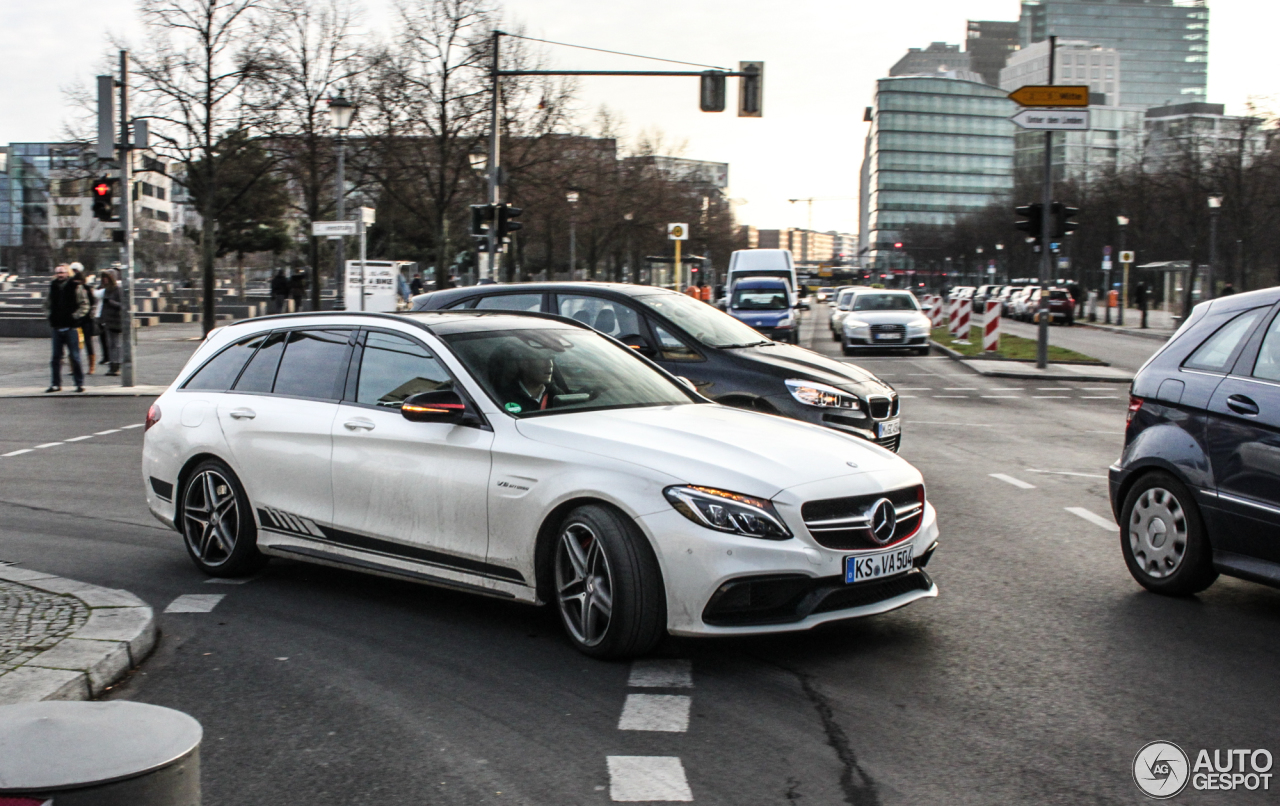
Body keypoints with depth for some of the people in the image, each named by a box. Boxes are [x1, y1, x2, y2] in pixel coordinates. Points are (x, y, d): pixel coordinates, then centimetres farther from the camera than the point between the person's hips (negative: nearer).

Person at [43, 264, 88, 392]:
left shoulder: (76, 287, -3)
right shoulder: (52, 288, 11)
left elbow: (84, 305, -3)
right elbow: (47, 304, 22)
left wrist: (74, 316, -10)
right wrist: (49, 315, 7)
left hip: (71, 327, -5)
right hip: (57, 327, 5)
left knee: (75, 356, -3)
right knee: (56, 357, 8)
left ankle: (79, 383, 4)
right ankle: (56, 383, 15)